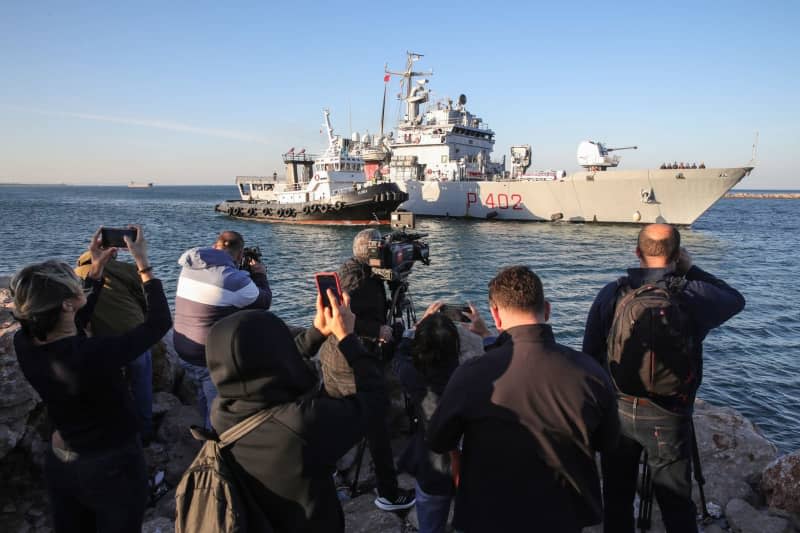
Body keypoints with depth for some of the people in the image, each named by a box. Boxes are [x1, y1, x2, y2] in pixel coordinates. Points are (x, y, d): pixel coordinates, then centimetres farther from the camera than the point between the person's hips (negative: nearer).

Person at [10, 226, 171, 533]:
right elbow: (159, 322, -23)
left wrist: (97, 269, 7)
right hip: (113, 467, -6)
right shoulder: (92, 356, -36)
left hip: (59, 464, 6)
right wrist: (143, 264, -15)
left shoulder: (24, 344, -15)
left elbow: (71, 323, 7)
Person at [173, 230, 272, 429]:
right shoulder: (234, 279, -22)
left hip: (184, 352, 8)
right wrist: (260, 275, 11)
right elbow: (264, 302, -6)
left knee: (206, 400, 28)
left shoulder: (189, 269, 0)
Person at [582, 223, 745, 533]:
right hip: (667, 416, -1)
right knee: (677, 504, 11)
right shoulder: (694, 296, -10)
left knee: (617, 498, 15)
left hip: (616, 410, 2)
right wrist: (691, 270, 14)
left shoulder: (611, 294, -6)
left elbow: (590, 356, 0)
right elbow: (736, 300, 13)